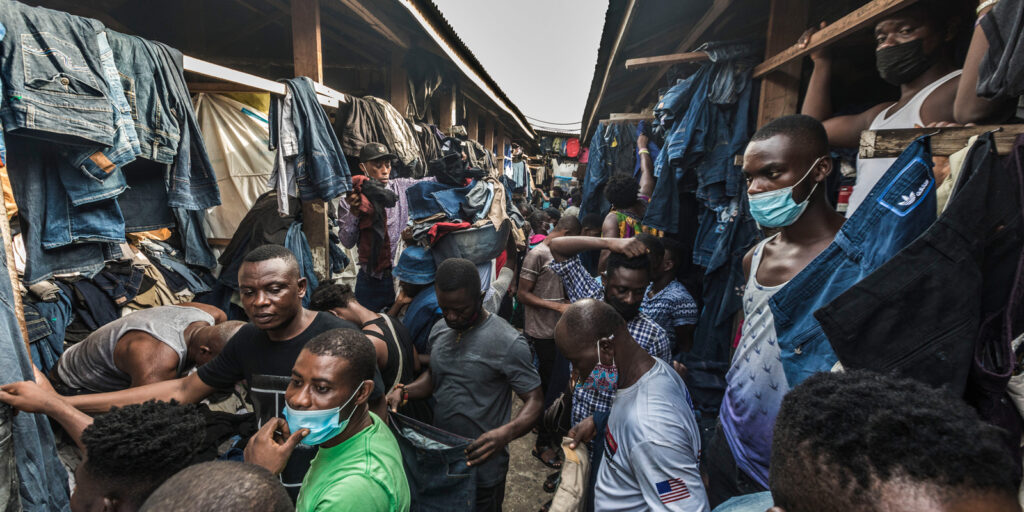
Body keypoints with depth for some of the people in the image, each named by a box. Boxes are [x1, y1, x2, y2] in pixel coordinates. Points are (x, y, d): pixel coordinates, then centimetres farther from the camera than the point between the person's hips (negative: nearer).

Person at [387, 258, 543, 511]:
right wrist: (404, 392, -5)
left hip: (482, 468, -6)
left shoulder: (507, 342, -23)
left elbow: (534, 401, -19)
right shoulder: (440, 331, -2)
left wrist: (506, 433, -36)